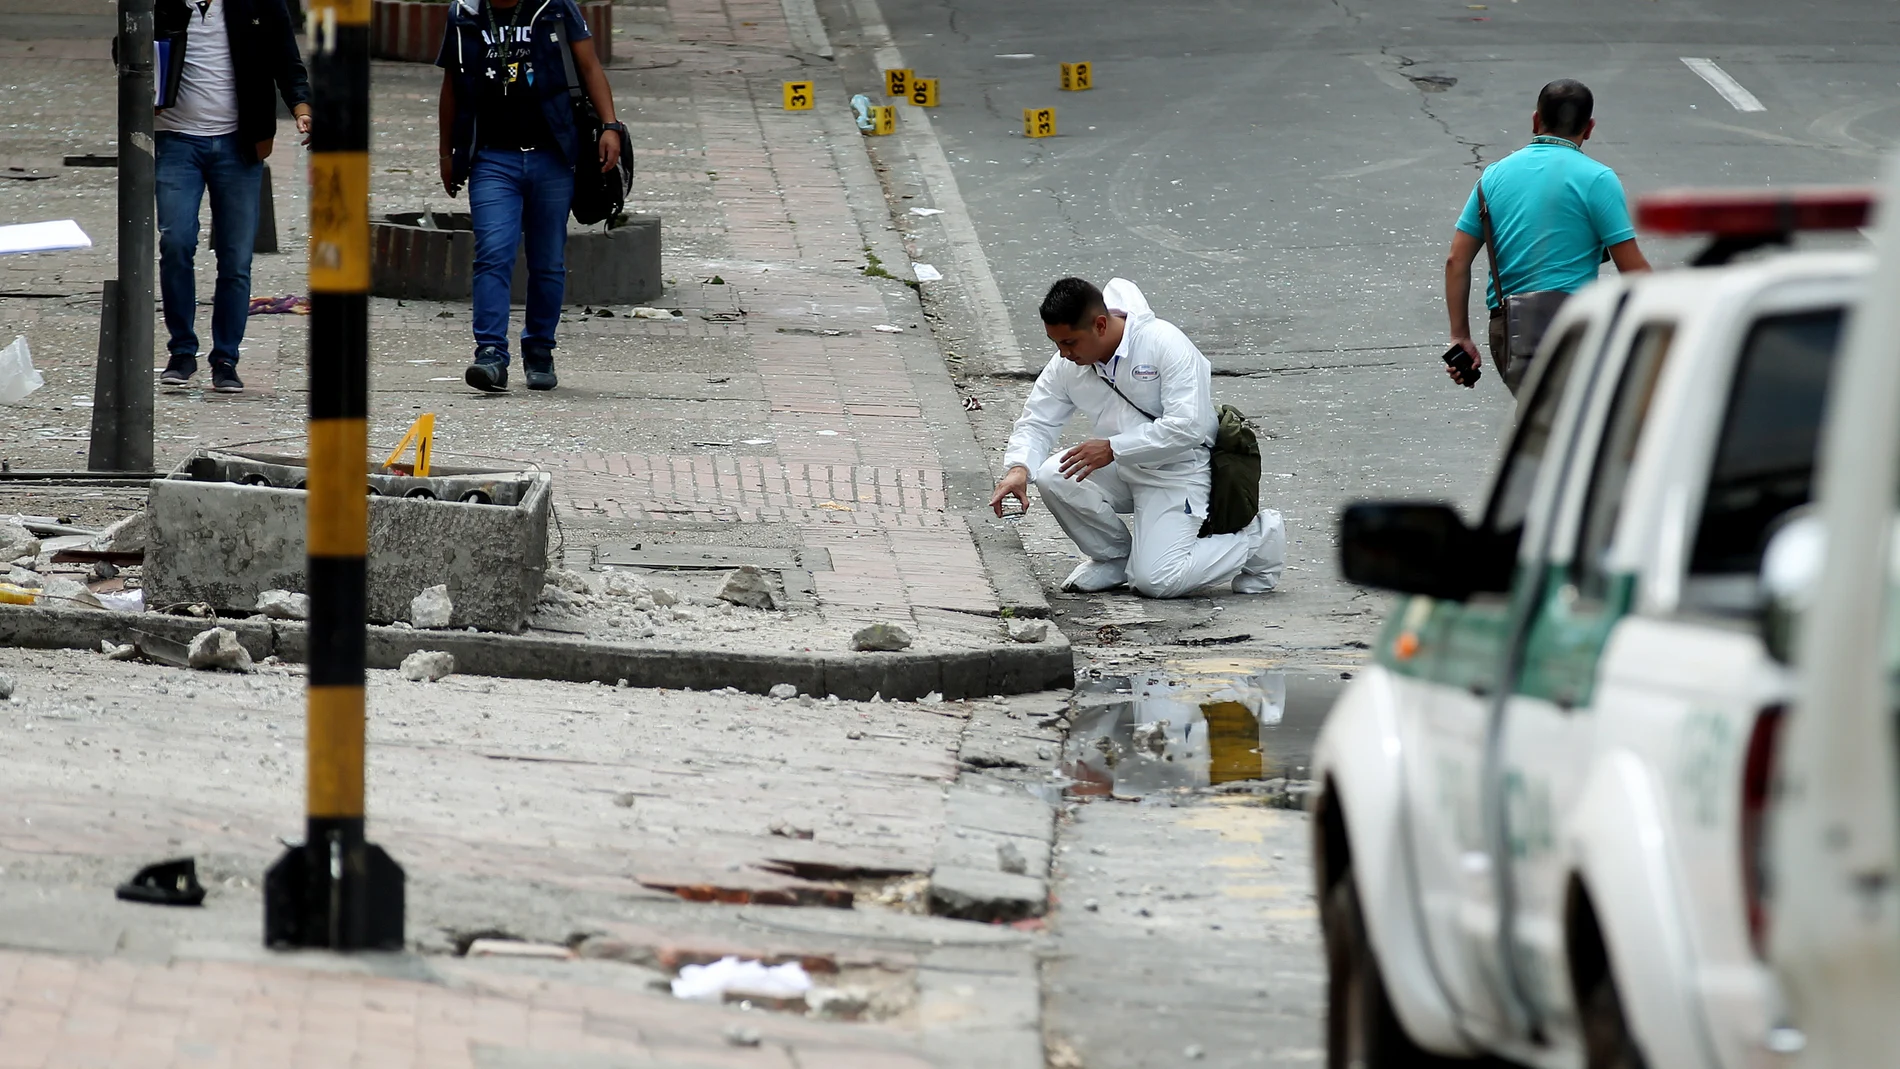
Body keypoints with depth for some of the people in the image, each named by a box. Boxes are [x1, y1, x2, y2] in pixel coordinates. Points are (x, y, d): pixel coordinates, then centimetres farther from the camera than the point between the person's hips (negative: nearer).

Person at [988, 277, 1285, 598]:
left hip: (1178, 472, -6)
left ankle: (1258, 541, 5)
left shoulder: (1165, 344, -22)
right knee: (1050, 476, -20)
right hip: (1123, 470, 6)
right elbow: (1037, 422, 3)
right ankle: (1114, 558, 5)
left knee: (1155, 581, -20)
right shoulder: (1067, 364, -4)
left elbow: (1188, 427, -28)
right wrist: (1019, 469, -19)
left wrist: (1113, 449, -29)